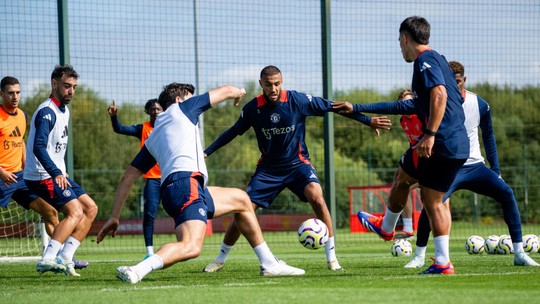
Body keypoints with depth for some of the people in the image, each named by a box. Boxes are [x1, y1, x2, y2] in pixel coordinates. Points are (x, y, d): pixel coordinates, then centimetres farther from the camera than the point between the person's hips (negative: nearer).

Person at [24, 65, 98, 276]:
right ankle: (47, 260, -26)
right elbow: (38, 147, -29)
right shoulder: (47, 112, -16)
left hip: (57, 175, 10)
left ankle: (64, 258, 0)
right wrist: (56, 173, -38)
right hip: (41, 176, -10)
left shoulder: (64, 110, 15)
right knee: (75, 212, -21)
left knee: (90, 209, 5)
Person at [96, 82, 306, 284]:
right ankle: (138, 270, -44)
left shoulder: (152, 139, 29)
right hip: (187, 183, -8)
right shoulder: (181, 108, 15)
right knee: (191, 246, -25)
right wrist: (239, 92, 47)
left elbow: (128, 177, 24)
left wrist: (114, 217, 24)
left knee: (241, 200, 26)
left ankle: (269, 264, 27)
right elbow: (226, 91, 24)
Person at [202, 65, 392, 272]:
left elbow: (331, 107, -8)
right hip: (268, 168, 2)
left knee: (317, 198, -28)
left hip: (297, 163, -2)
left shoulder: (298, 100, -15)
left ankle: (331, 257, -17)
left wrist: (368, 121, -10)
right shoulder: (253, 108, -9)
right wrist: (206, 152, 5)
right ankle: (220, 259, 17)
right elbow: (234, 131, 8)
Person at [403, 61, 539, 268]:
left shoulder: (480, 105, -1)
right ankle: (419, 256, -9)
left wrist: (496, 170, 11)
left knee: (506, 193, -19)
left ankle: (519, 254, -13)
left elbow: (488, 136, 13)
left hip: (476, 167, 3)